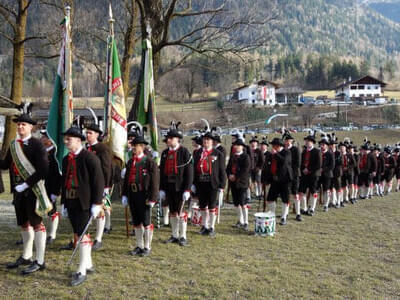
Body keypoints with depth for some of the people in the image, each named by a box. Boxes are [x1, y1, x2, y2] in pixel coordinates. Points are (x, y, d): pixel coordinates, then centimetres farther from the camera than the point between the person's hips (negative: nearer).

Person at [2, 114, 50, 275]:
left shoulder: (37, 145, -10)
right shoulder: (13, 145, 12)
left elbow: (43, 170, -16)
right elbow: (5, 165, 11)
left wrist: (26, 185, -20)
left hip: (32, 189, -7)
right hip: (18, 189, 7)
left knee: (36, 224, -1)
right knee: (24, 224, 17)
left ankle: (39, 261, 7)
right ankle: (26, 257, 31)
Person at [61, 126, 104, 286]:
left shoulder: (90, 158, -10)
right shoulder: (66, 159, 13)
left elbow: (98, 181, -12)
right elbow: (64, 181, 18)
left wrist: (97, 204, -15)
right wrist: (63, 203, 17)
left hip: (84, 203, -8)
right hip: (71, 202, 8)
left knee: (82, 235, -6)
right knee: (78, 234, 14)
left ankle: (82, 271, 3)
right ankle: (88, 265, 28)